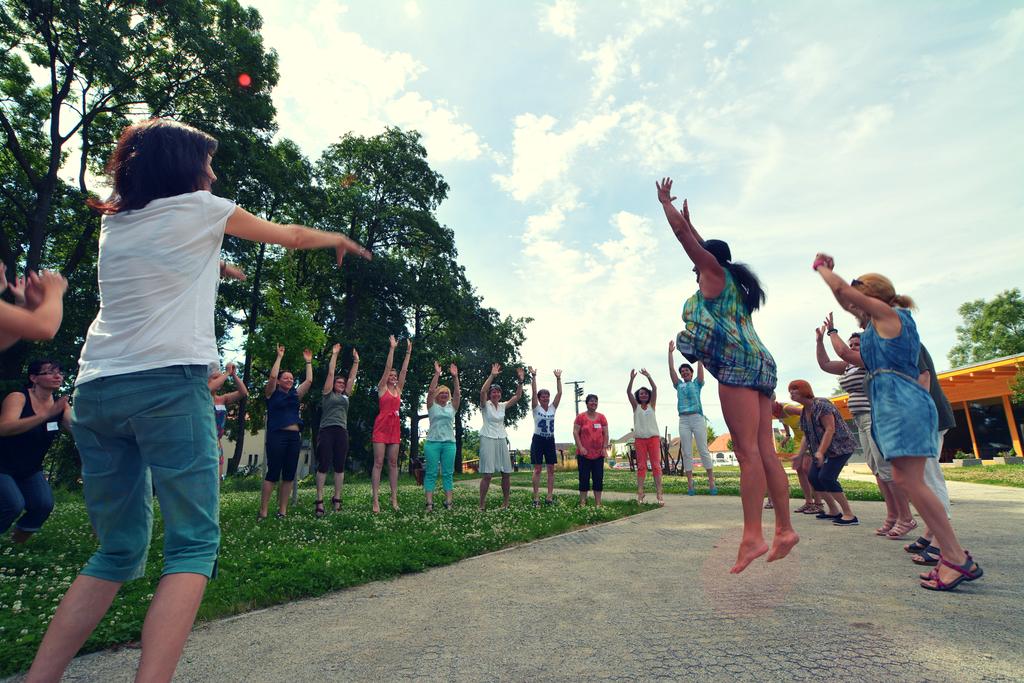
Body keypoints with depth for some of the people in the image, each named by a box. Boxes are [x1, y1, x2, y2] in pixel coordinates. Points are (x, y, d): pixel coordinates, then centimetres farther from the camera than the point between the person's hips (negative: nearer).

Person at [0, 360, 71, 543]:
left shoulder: (60, 405, -4)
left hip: (30, 470, 5)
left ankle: (19, 537, 16)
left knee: (45, 505, -13)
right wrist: (46, 414, -46)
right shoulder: (18, 397, -18)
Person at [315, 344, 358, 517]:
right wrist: (334, 355, 6)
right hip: (327, 431, -4)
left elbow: (352, 377, 18)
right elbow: (330, 373, 5)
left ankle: (337, 499, 9)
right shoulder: (328, 393, 9)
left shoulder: (346, 396, 19)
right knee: (323, 466, -6)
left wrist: (356, 361, 16)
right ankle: (319, 501, -5)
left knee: (339, 467, 4)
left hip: (342, 432, 4)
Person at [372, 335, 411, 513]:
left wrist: (408, 352, 8)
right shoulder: (382, 388, 2)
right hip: (381, 427, -5)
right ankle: (376, 499, -4)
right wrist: (392, 348, -7)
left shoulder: (399, 389, 14)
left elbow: (404, 370, 11)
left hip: (395, 428, 5)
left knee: (393, 463, 6)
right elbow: (388, 367, -4)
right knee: (378, 463, -5)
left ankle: (394, 498, 7)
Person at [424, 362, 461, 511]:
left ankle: (448, 502, 3)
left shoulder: (452, 407, 12)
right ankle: (429, 503, -2)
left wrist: (455, 377, -9)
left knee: (448, 473, 2)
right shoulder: (432, 406, 6)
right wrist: (437, 374, -14)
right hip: (432, 442, -2)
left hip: (449, 443, 3)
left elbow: (457, 393, 0)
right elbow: (430, 391, -8)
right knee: (431, 473, -2)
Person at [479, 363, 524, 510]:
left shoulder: (503, 406, 11)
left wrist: (520, 381, -7)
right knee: (487, 474, -10)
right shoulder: (485, 405, -3)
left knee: (507, 473, 5)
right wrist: (492, 375, -26)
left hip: (502, 440, 6)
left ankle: (505, 502, 17)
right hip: (488, 439, -5)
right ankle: (482, 504, -2)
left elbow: (517, 396, 4)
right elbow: (482, 391, -22)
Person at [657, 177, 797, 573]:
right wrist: (690, 220, 54)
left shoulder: (714, 271, 9)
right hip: (757, 363, 9)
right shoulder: (732, 282, 30)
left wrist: (665, 201, 25)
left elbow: (681, 232, 10)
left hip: (737, 361, -9)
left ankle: (753, 536, -19)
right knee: (765, 452, 4)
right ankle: (785, 530, 4)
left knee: (748, 451, -17)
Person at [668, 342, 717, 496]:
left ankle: (711, 482, -1)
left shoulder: (697, 383, 13)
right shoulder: (679, 385, 18)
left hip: (697, 418, -2)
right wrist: (670, 352, 12)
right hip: (683, 420, 3)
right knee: (686, 453, -1)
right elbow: (671, 370, 13)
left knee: (703, 450, -4)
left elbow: (700, 367, 5)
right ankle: (690, 485, 0)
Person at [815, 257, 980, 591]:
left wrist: (821, 268, 13)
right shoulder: (881, 322, 22)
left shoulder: (887, 313, -1)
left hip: (901, 400, -10)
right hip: (895, 402, 10)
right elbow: (844, 299, 33)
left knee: (911, 481, -13)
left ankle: (958, 558, -9)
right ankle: (949, 551, 10)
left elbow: (841, 288, -4)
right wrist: (826, 269, 31)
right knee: (904, 480, 7)